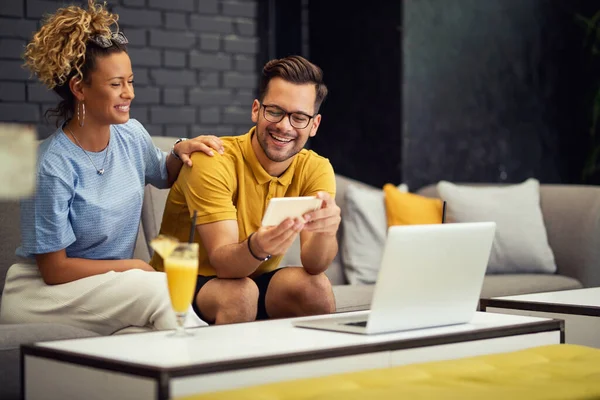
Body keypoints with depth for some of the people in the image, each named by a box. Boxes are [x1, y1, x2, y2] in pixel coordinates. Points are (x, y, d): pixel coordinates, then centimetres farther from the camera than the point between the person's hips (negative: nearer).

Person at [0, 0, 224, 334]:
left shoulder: (132, 135, 0)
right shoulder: (54, 166, -18)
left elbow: (165, 177, 24)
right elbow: (54, 269, -14)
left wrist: (179, 153, 1)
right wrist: (134, 266, -12)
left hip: (111, 286, 6)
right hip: (43, 292, -5)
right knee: (160, 289, -29)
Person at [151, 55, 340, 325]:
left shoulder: (315, 169, -6)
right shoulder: (213, 162, -18)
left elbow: (314, 264, -18)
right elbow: (222, 262, -26)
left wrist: (325, 231, -41)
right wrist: (257, 248, -49)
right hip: (185, 283, -3)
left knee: (314, 286, -25)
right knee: (240, 293, -33)